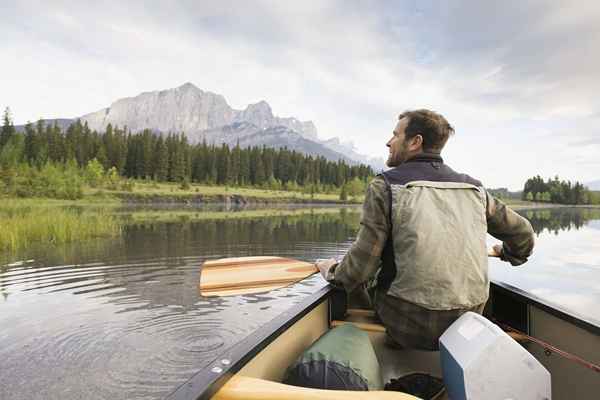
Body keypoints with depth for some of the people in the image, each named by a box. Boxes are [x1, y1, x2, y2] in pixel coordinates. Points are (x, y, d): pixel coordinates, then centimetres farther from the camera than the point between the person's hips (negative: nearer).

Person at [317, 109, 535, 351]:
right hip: (467, 327, 5)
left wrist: (332, 271, 4)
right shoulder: (474, 188, 2)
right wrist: (508, 254, 35)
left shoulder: (385, 186, -13)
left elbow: (361, 267, -16)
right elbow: (523, 234, 13)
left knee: (354, 284, 20)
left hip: (408, 328, -4)